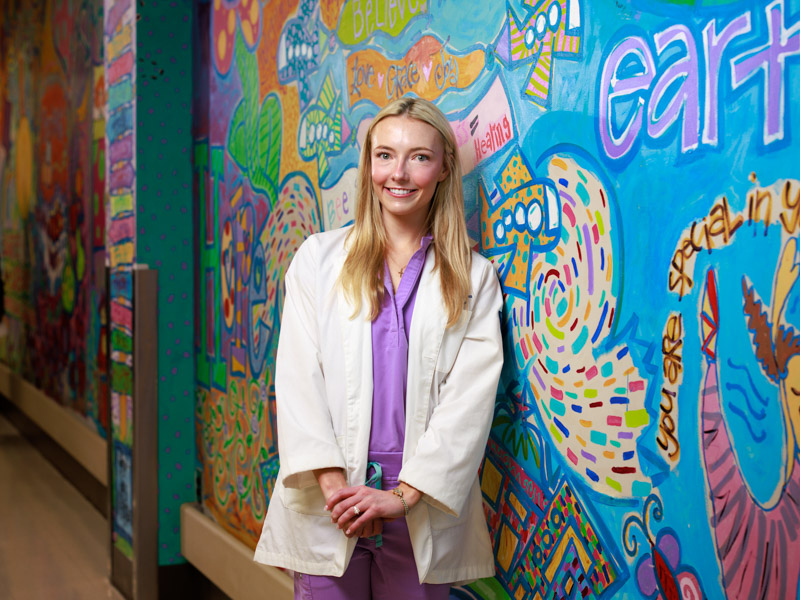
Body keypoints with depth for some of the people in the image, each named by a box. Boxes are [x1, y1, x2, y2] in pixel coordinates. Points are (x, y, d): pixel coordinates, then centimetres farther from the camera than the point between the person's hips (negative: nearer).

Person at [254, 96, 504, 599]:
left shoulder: (474, 278, 4)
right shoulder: (320, 257, 5)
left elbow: (471, 397, -4)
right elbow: (297, 377, -1)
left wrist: (404, 494, -12)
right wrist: (331, 481, -11)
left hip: (422, 510, 0)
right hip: (328, 504, 0)